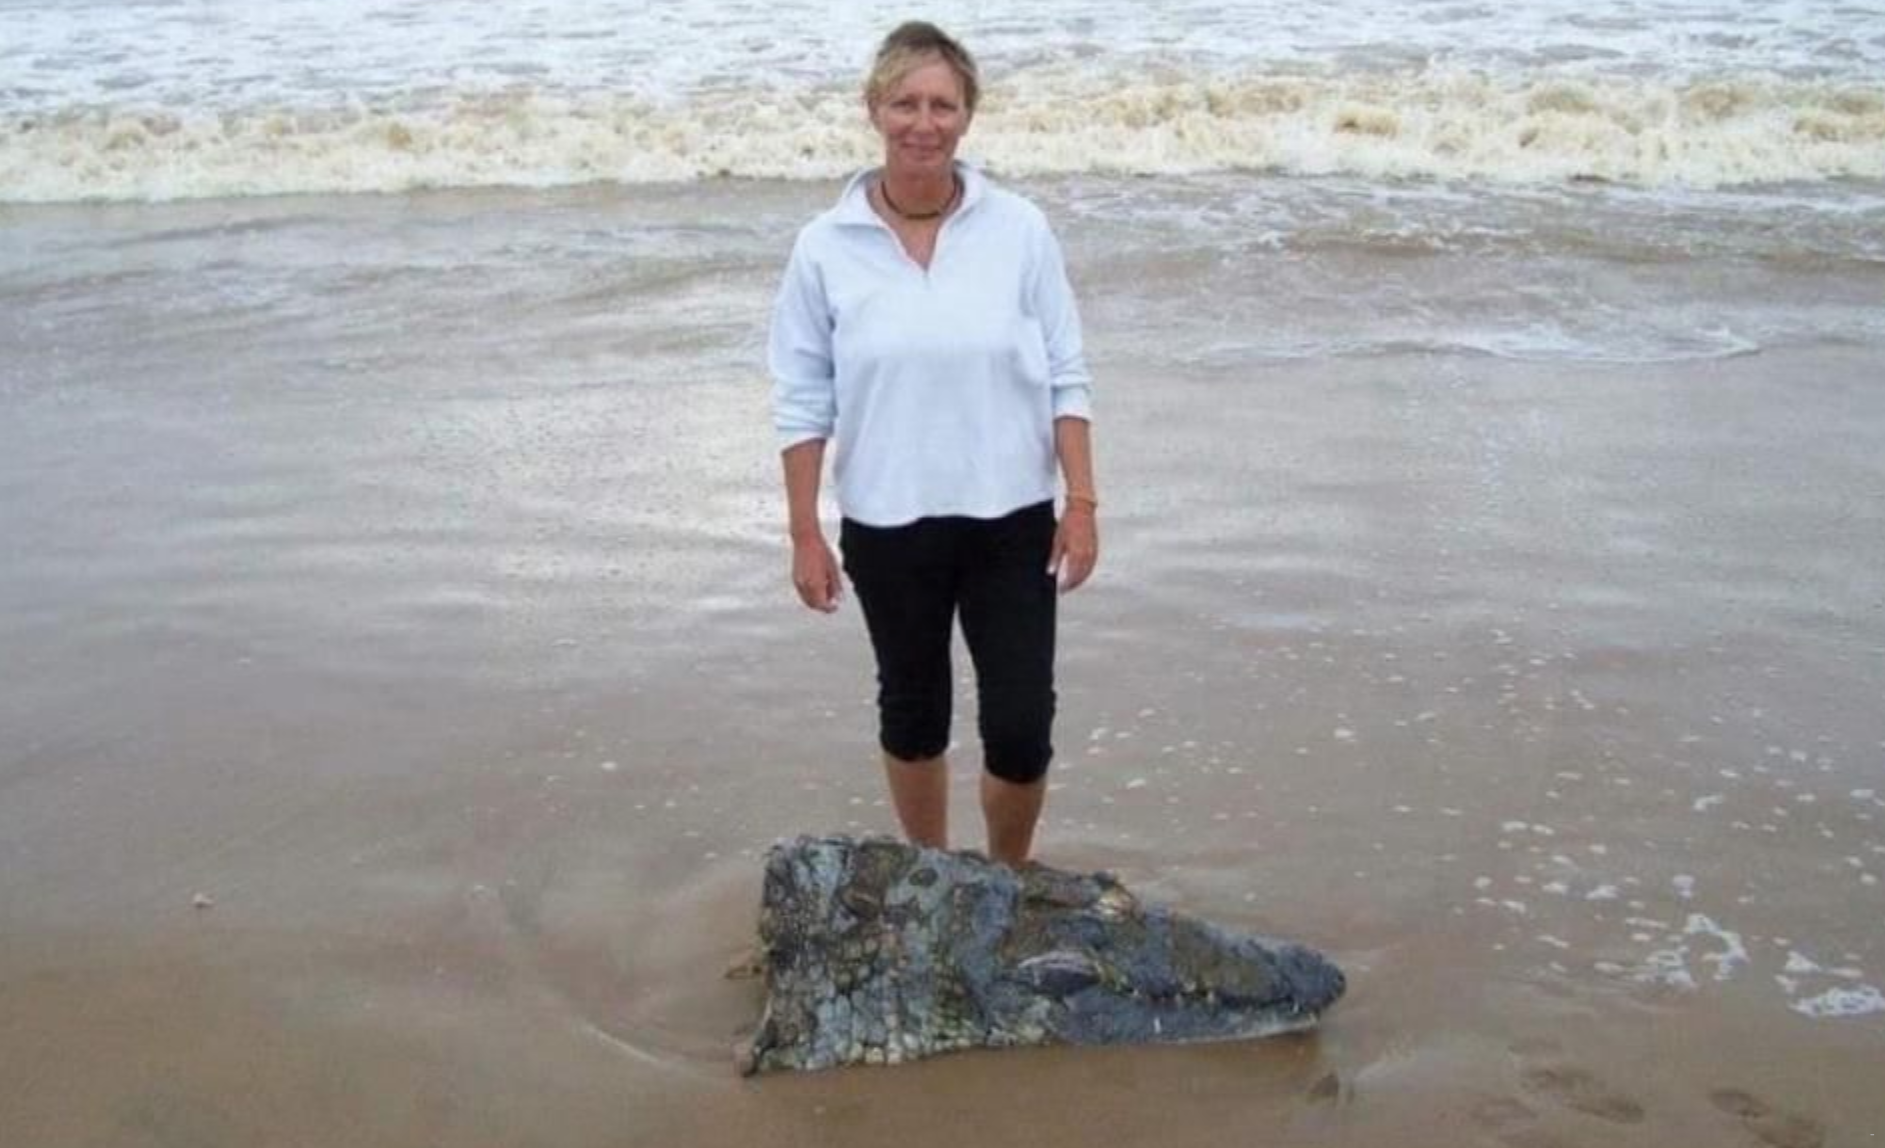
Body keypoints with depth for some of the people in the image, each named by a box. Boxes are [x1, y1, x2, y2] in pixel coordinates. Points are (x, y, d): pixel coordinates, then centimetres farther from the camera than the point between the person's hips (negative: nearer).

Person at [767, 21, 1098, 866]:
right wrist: (805, 534, -4)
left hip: (1009, 520, 0)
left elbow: (1065, 378, -2)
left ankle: (1008, 876, 28)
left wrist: (1081, 501, -6)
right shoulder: (826, 247, -6)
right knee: (912, 708, 17)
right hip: (887, 527, 1)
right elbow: (802, 401, -3)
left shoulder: (1019, 230, -6)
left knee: (1021, 726, 1)